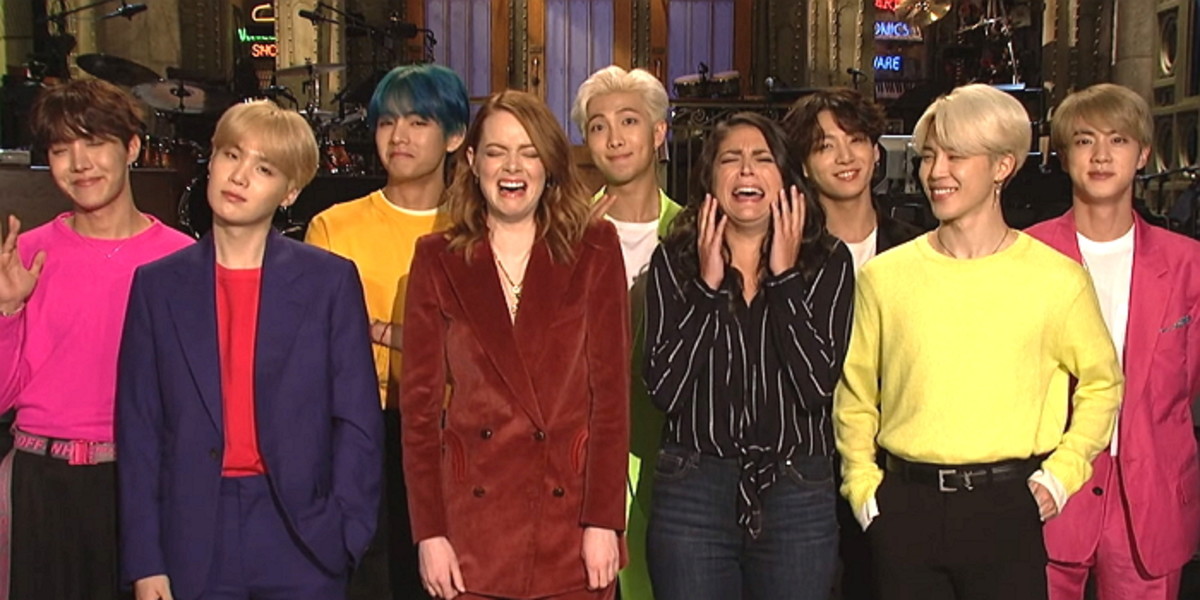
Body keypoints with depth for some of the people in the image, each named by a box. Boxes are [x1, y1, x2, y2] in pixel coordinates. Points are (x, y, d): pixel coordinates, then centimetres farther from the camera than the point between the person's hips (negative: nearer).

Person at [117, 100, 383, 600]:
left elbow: (358, 419, 0)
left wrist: (342, 532, -8)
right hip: (194, 543, 1)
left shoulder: (330, 281, 1)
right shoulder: (158, 285, 6)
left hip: (299, 530, -1)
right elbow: (138, 428, 4)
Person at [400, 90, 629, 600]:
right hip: (471, 518, 1)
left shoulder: (594, 250, 5)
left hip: (570, 512, 0)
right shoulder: (438, 258, 6)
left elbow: (612, 389, 0)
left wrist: (604, 520, -7)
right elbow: (420, 399, 3)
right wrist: (428, 532, -4)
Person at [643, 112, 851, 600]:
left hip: (798, 499, 0)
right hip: (692, 493, 0)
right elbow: (665, 390, -8)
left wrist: (784, 278, -11)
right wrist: (708, 285, -10)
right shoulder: (673, 260, 2)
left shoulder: (827, 261, 1)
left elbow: (817, 387, -11)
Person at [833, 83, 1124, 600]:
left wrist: (1062, 474, 2)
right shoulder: (883, 276, 3)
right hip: (905, 506, 2)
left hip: (1008, 505, -1)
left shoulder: (1057, 279, -1)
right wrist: (861, 483, 3)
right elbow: (854, 394, 11)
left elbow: (1101, 383, 11)